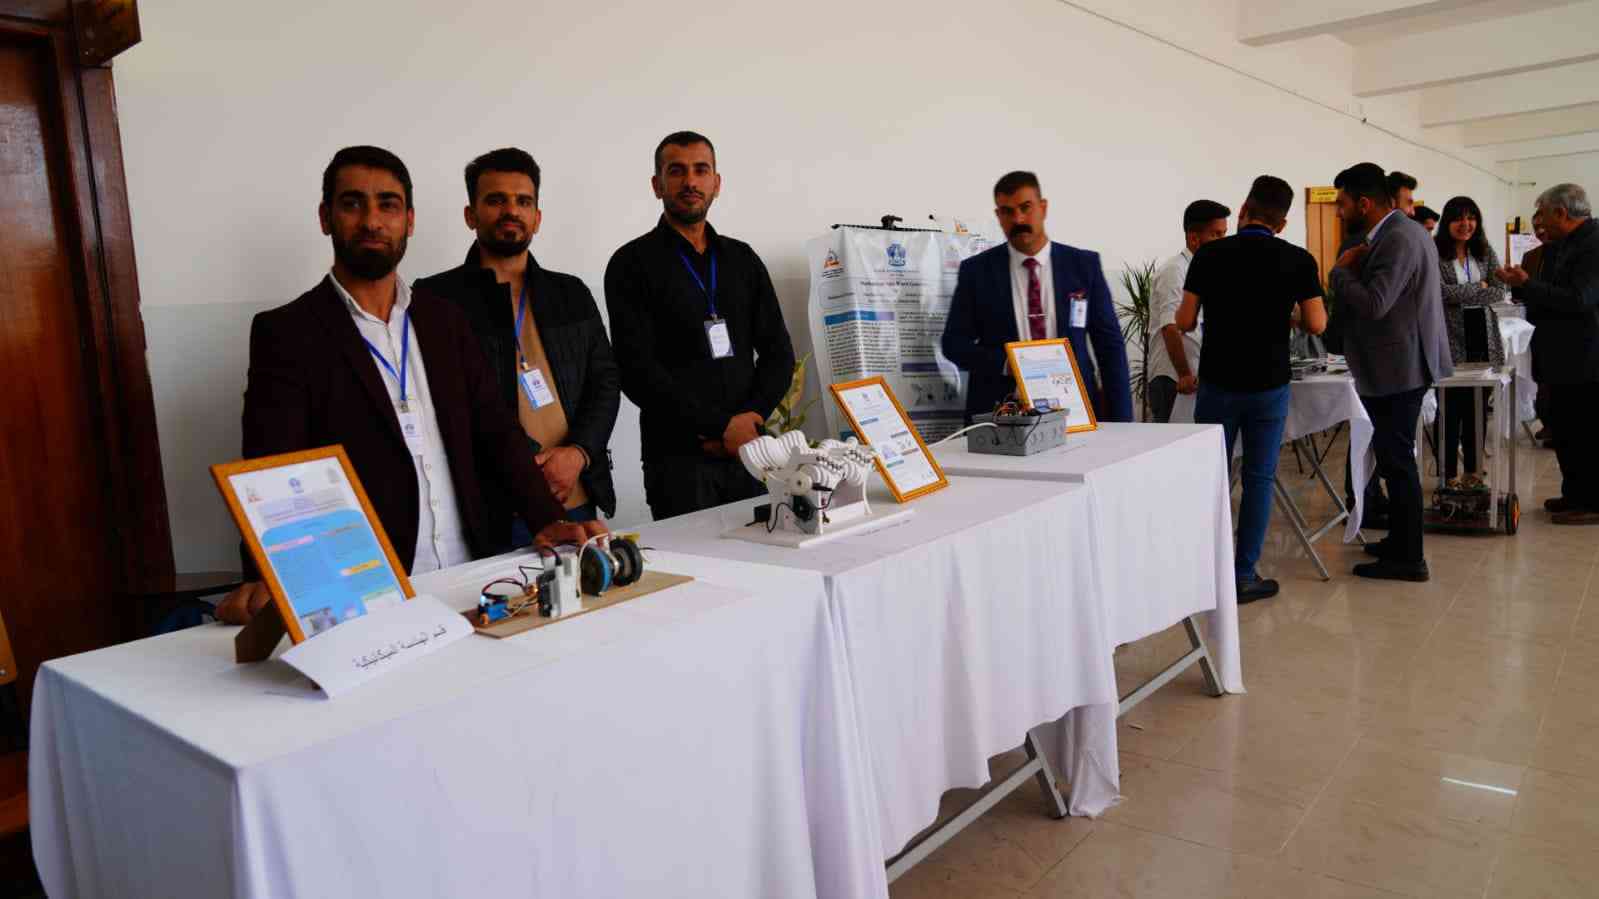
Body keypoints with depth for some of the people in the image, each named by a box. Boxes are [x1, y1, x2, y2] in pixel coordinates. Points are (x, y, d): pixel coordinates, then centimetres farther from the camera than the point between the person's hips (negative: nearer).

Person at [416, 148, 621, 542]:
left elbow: (606, 382, 10)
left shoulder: (572, 294, 13)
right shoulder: (435, 299, 0)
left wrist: (579, 454, -7)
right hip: (488, 510, -4)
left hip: (577, 500, 4)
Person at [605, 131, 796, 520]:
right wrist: (721, 427, -14)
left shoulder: (742, 259, 13)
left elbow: (779, 353, 8)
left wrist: (748, 420, -9)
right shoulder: (633, 263, -1)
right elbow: (637, 370, -11)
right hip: (678, 458, -4)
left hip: (748, 447, 4)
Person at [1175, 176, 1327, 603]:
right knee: (1259, 479, 6)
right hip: (1269, 385, 0)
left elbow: (1185, 321, -3)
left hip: (1218, 382, 0)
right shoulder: (1298, 260, -4)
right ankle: (1243, 576, 8)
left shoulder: (1209, 255, -5)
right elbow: (1316, 325, -5)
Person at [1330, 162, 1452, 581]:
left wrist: (1341, 269, -13)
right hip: (1405, 363, 11)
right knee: (1396, 458, 19)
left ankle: (1408, 559, 4)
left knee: (1397, 460, -4)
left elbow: (1373, 304, -27)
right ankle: (1401, 541, 30)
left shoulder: (1397, 239, -20)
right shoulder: (1404, 231, 13)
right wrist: (1358, 267, 4)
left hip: (1396, 369, -11)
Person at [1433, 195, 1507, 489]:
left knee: (1477, 409, 10)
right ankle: (1449, 474, 9)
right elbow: (1439, 291, -16)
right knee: (1451, 410, -1)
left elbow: (1499, 291, 2)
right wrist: (1479, 287, -5)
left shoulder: (1485, 251, 10)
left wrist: (1460, 295, -12)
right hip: (1449, 343, -5)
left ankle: (1473, 470, 21)